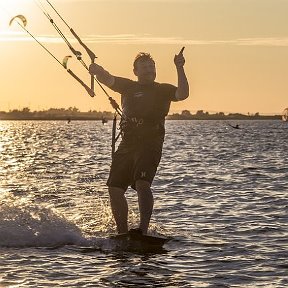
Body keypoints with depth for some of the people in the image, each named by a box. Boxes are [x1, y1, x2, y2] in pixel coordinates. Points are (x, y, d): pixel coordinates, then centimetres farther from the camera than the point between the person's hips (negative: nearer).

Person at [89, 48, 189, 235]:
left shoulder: (163, 90, 9)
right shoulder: (129, 86, 18)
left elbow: (182, 94, -9)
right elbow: (107, 79, 3)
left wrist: (180, 69, -19)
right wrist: (98, 70, -20)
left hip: (150, 145, -4)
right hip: (127, 145, 5)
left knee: (142, 184, -25)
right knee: (115, 189, -1)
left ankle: (143, 230, -31)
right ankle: (123, 233, 10)